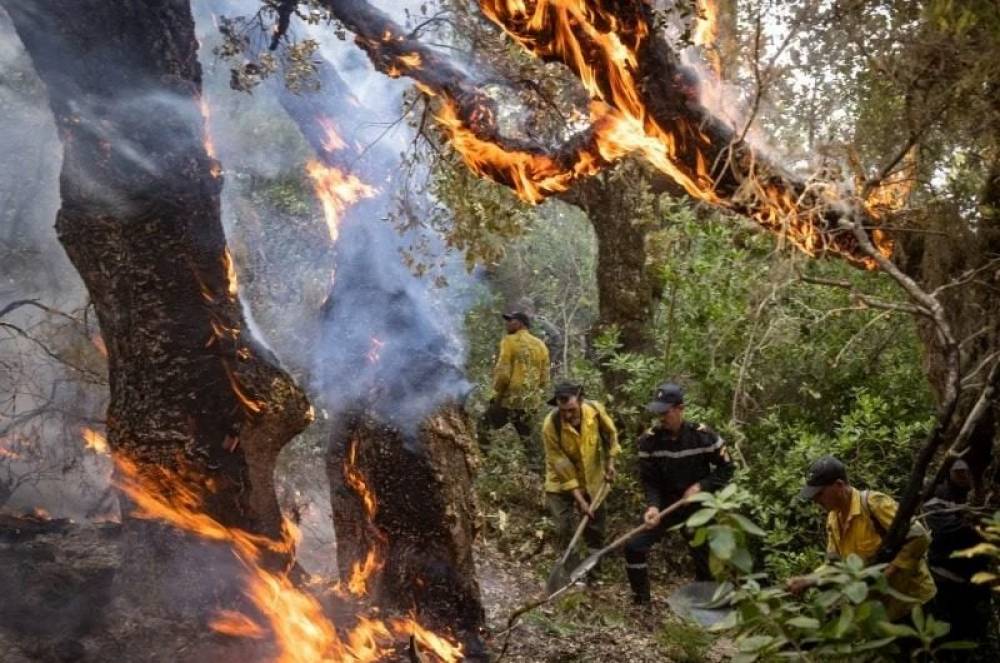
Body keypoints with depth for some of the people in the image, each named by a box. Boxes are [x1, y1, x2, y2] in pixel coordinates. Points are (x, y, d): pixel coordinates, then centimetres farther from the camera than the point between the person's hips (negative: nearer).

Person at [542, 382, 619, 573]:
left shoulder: (595, 410, -24)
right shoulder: (551, 425, -32)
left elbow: (610, 434, 0)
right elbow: (561, 466, -25)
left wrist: (609, 463, -1)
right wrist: (580, 500, -23)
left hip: (592, 478, 3)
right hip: (561, 483, -3)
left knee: (595, 525, 15)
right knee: (565, 529, -4)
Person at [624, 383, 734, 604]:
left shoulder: (704, 436, -16)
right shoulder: (649, 440, -13)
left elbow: (726, 469, -5)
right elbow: (649, 480, -8)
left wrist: (700, 487, -17)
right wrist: (653, 506, -26)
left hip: (698, 506, -1)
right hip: (666, 504, 1)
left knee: (704, 559, 5)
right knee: (634, 547, -9)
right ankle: (640, 601, 9)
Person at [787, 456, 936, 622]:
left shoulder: (873, 503, -22)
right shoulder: (833, 519, 3)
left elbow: (920, 538, -26)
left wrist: (886, 574, -27)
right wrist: (808, 580, -9)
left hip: (912, 599, -8)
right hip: (882, 605, 8)